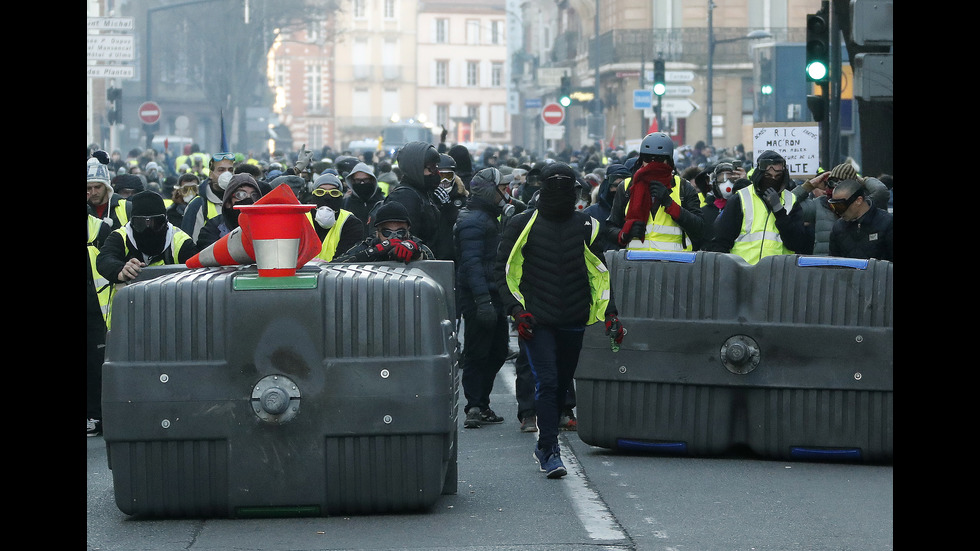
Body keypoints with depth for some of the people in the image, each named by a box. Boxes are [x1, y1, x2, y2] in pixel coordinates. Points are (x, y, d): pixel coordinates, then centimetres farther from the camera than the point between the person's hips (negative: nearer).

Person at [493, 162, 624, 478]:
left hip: (573, 321, 3)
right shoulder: (522, 225, 0)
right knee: (546, 381, -15)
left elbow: (601, 274, 13)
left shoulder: (587, 226, 8)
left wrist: (609, 314, 3)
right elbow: (503, 271, 3)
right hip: (537, 320, -3)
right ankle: (550, 452, -14)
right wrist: (517, 310, -8)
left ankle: (545, 444, 27)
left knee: (562, 384, 10)